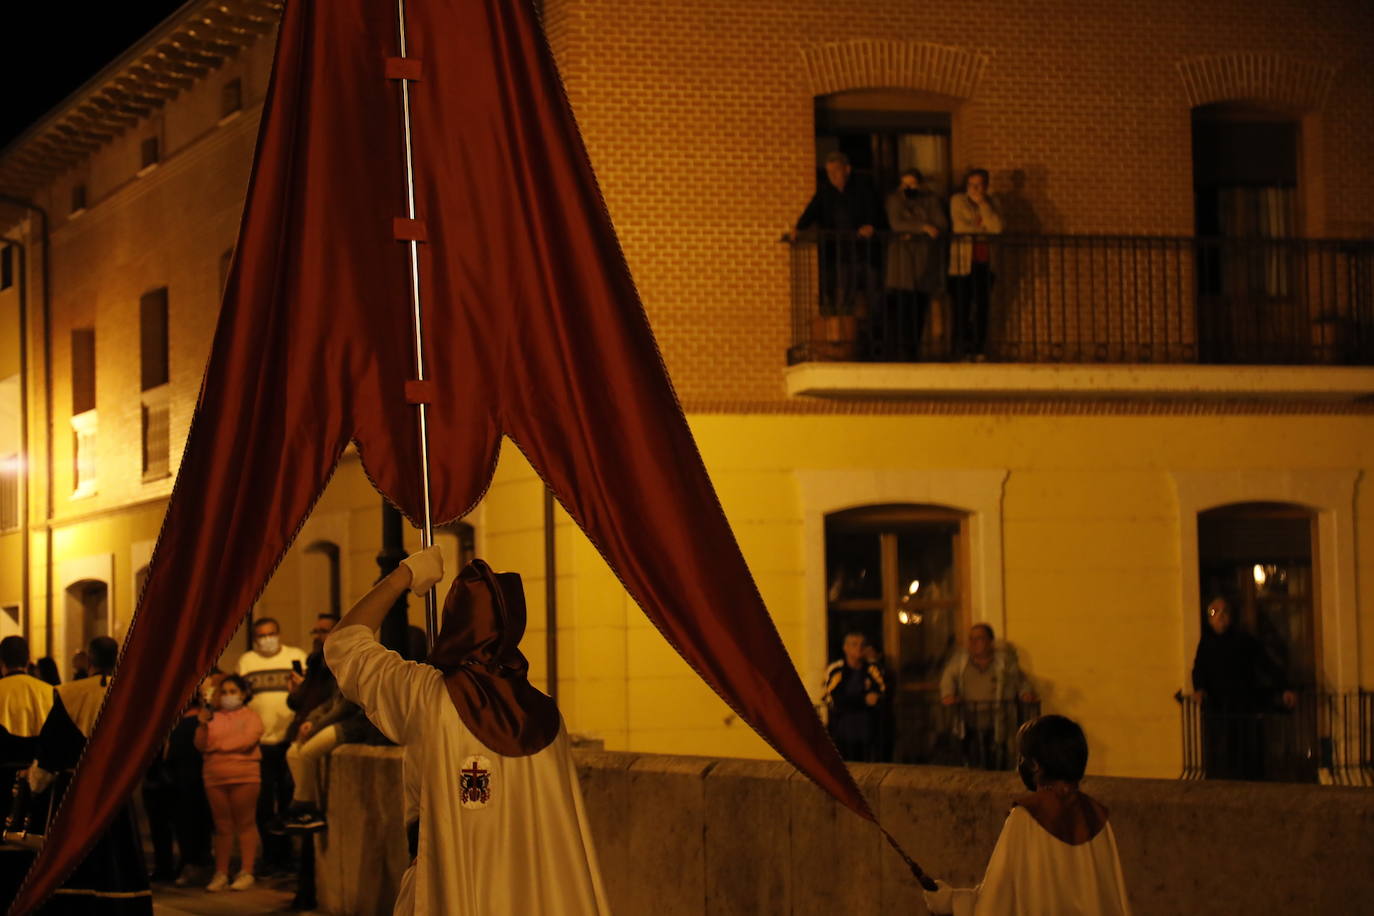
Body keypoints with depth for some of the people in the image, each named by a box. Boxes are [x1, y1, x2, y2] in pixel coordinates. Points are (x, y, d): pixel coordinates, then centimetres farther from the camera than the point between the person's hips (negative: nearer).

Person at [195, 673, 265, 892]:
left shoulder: (250, 716, 6)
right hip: (214, 777, 4)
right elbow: (200, 745, 9)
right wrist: (202, 726, -9)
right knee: (222, 826, 4)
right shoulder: (214, 717, 17)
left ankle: (246, 872, -3)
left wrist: (217, 745, -2)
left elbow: (247, 741, -10)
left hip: (243, 776, -4)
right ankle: (220, 874, 5)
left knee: (245, 824, -3)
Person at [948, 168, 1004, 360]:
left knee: (982, 307, 0)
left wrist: (982, 203, -7)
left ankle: (979, 350, 6)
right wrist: (983, 228, 2)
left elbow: (996, 227, -4)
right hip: (963, 261, -3)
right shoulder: (957, 200, 3)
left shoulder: (991, 202, 11)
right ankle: (960, 350, -3)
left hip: (984, 262, 3)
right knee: (962, 307, -7)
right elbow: (960, 227, -7)